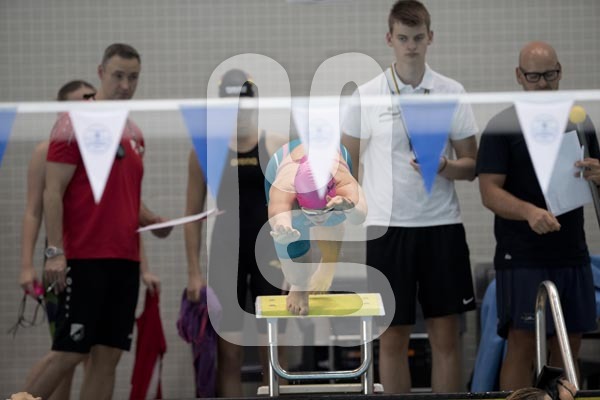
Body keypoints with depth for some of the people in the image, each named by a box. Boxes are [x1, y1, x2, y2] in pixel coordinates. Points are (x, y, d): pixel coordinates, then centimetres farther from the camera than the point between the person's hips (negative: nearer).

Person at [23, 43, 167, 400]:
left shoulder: (134, 133, 16)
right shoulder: (75, 123, -6)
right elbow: (53, 192, -10)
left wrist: (151, 220, 6)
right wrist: (55, 252, -18)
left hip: (125, 260, 7)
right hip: (84, 259, -7)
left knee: (108, 356, 3)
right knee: (68, 352, -9)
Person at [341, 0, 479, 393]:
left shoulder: (452, 92, 3)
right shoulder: (366, 95, 1)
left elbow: (471, 166, 6)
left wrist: (446, 167, -16)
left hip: (442, 224, 1)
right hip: (387, 226, -1)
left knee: (446, 335, 4)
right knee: (392, 338, 3)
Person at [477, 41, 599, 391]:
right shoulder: (503, 127, -2)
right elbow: (490, 191, -9)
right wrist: (529, 211, -28)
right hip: (523, 259, -5)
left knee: (568, 345, 7)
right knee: (522, 344, -9)